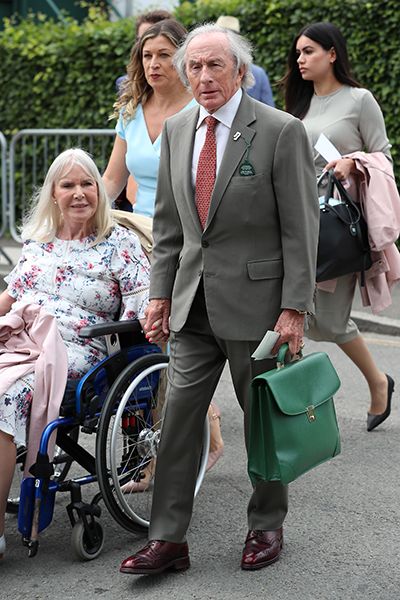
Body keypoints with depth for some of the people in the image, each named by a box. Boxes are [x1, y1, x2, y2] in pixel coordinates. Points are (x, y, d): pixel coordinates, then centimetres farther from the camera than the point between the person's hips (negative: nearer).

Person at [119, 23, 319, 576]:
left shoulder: (280, 131, -10)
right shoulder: (176, 130, 8)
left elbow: (301, 227, -11)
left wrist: (293, 308, -14)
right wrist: (160, 292, 8)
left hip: (256, 300, -5)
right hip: (194, 301, 5)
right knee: (178, 418, 3)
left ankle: (266, 527, 28)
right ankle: (168, 540, 11)